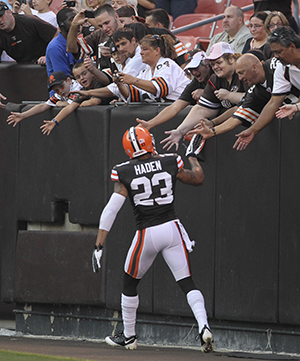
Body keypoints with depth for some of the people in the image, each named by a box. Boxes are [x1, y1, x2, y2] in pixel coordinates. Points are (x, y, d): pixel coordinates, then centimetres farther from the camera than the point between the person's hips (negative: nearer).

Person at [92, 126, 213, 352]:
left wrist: (99, 246, -8)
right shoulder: (170, 164, 0)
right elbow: (198, 179, 14)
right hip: (172, 229, 2)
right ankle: (204, 327, -19)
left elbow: (111, 210, -10)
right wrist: (193, 157, 32)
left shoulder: (125, 174, -6)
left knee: (130, 284, 19)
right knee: (187, 283, 3)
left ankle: (129, 336, 29)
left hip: (147, 235, -2)